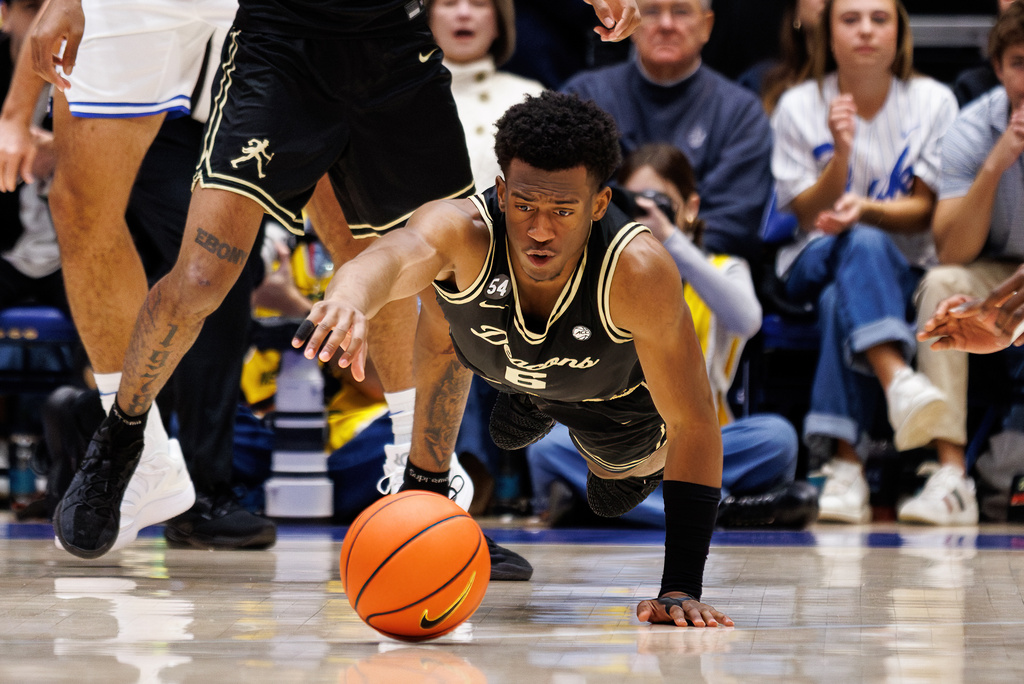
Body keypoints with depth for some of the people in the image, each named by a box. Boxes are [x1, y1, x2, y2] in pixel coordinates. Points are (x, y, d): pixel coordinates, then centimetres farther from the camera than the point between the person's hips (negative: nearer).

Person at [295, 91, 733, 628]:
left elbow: (695, 425, -42)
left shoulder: (638, 271, -49)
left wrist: (681, 590, -48)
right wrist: (349, 300, -97)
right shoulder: (462, 230, -48)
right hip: (500, 365, 2)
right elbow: (388, 259, -71)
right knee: (443, 317, -15)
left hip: (614, 395, -2)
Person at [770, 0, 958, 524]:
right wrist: (841, 153, -19)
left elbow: (923, 211, -1)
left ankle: (845, 463, -45)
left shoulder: (933, 102, 3)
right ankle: (898, 379, -61)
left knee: (840, 301, -36)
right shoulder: (798, 107, 3)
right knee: (863, 244, -38)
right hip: (815, 263, 0)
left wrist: (866, 208, -21)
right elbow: (809, 214, -1)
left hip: (906, 266, 0)